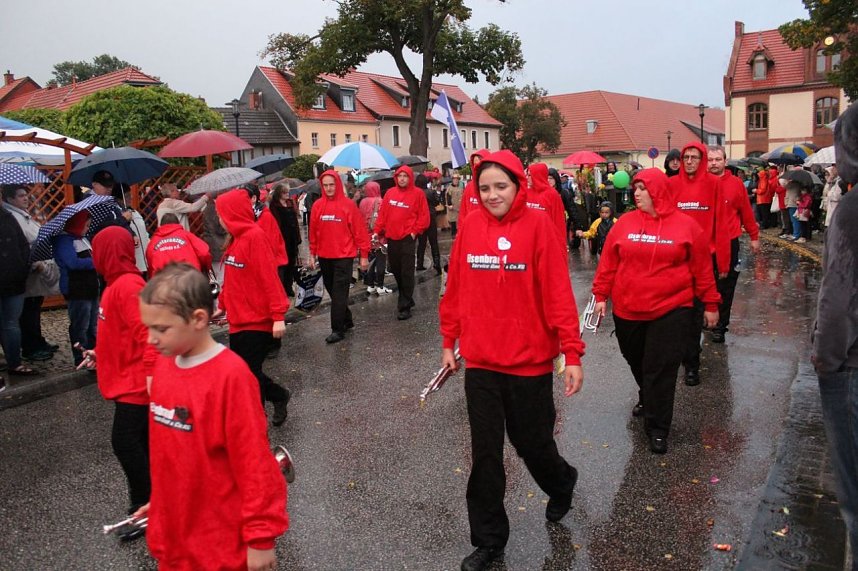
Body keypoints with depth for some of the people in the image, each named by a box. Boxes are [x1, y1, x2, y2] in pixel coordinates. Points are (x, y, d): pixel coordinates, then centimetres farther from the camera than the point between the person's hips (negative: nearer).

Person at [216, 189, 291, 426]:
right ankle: (279, 396, 36)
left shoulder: (254, 236, -15)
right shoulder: (236, 238, 11)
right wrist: (223, 306, 19)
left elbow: (269, 278, -20)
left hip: (257, 321, -8)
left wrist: (278, 315, -22)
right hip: (239, 320, 9)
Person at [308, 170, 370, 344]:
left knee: (339, 294, -5)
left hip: (344, 257, -5)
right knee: (333, 292, 13)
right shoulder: (317, 205, 3)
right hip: (324, 257, 5)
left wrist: (364, 255, -6)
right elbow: (313, 232, 9)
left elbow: (359, 231, -6)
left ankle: (338, 330, 0)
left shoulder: (348, 204, -8)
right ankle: (347, 320, 30)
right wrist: (312, 254, 9)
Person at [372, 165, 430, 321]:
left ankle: (404, 306, 1)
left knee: (406, 273, -4)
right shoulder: (390, 193, 10)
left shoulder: (417, 193, -3)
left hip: (407, 238, -5)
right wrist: (377, 231, 6)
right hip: (391, 238, 5)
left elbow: (424, 216, -2)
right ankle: (407, 299, 30)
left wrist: (415, 231, -8)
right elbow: (382, 213, 12)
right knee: (395, 270, 13)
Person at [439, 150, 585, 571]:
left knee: (531, 441, 14)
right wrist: (449, 342, 11)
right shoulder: (470, 226, 1)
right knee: (485, 453, 10)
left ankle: (561, 484, 49)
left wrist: (572, 353, -15)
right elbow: (456, 289, 7)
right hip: (480, 361, 3)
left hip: (529, 360, -3)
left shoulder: (537, 224, -10)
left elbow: (558, 292, -12)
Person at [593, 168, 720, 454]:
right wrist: (601, 295, 4)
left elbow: (702, 268, 2)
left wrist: (710, 304, 4)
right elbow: (608, 262, 6)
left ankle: (657, 428, 11)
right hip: (627, 311, 3)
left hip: (671, 310, -3)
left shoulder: (686, 225, -3)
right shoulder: (625, 223, 1)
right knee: (636, 361, 19)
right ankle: (647, 398, 47)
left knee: (662, 369, -2)